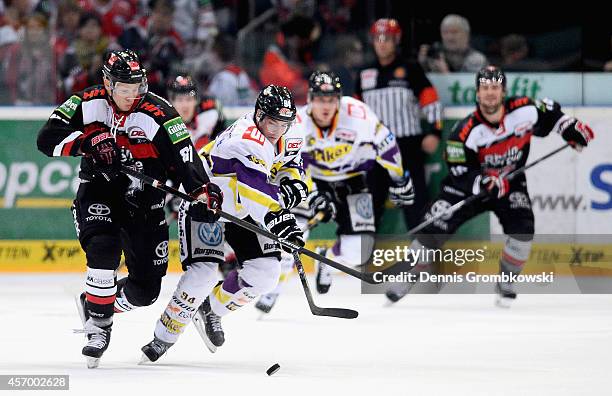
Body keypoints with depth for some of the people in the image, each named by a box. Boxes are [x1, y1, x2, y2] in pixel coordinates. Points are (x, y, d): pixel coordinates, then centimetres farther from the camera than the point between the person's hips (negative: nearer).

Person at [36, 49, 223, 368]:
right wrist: (88, 141, -29)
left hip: (143, 201, 1)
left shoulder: (158, 114, -17)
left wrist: (203, 193, -40)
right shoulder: (87, 103, -10)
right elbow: (47, 139, -14)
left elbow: (185, 157, -23)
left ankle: (97, 303, 29)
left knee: (146, 288, -1)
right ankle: (98, 324, -15)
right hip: (98, 192, -1)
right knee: (103, 247, -31)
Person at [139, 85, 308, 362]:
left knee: (265, 272, -8)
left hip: (245, 211, 7)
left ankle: (212, 310, 16)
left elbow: (290, 159, 16)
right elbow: (256, 186, -46)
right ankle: (164, 337, -7)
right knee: (202, 273, -22)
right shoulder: (246, 139, -34)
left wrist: (292, 181, -6)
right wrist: (279, 219, -57)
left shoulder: (290, 138, -8)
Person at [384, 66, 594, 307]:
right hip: (469, 185, -2)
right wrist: (485, 184, -41)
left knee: (522, 230, -21)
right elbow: (461, 174, -26)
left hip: (510, 182, 2)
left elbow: (550, 114, 4)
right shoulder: (465, 132, -26)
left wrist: (571, 129, -5)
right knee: (434, 230, -10)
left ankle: (505, 282, 2)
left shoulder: (525, 111, -19)